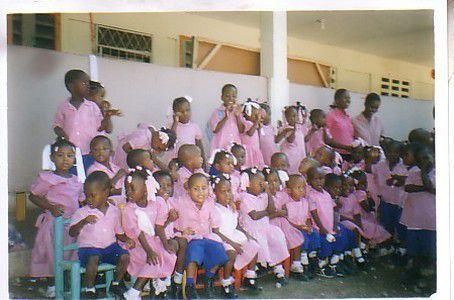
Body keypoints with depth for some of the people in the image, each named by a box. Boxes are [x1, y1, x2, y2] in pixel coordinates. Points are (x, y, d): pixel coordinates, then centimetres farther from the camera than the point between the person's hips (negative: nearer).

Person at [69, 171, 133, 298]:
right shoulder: (82, 212, -3)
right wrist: (84, 222, -27)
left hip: (110, 246, 4)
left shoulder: (114, 211, 7)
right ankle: (90, 288, -11)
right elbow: (72, 232, -11)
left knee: (124, 256, -19)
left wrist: (126, 239, -3)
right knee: (93, 258, -34)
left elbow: (118, 232, 17)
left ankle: (116, 283, 7)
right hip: (88, 247, -3)